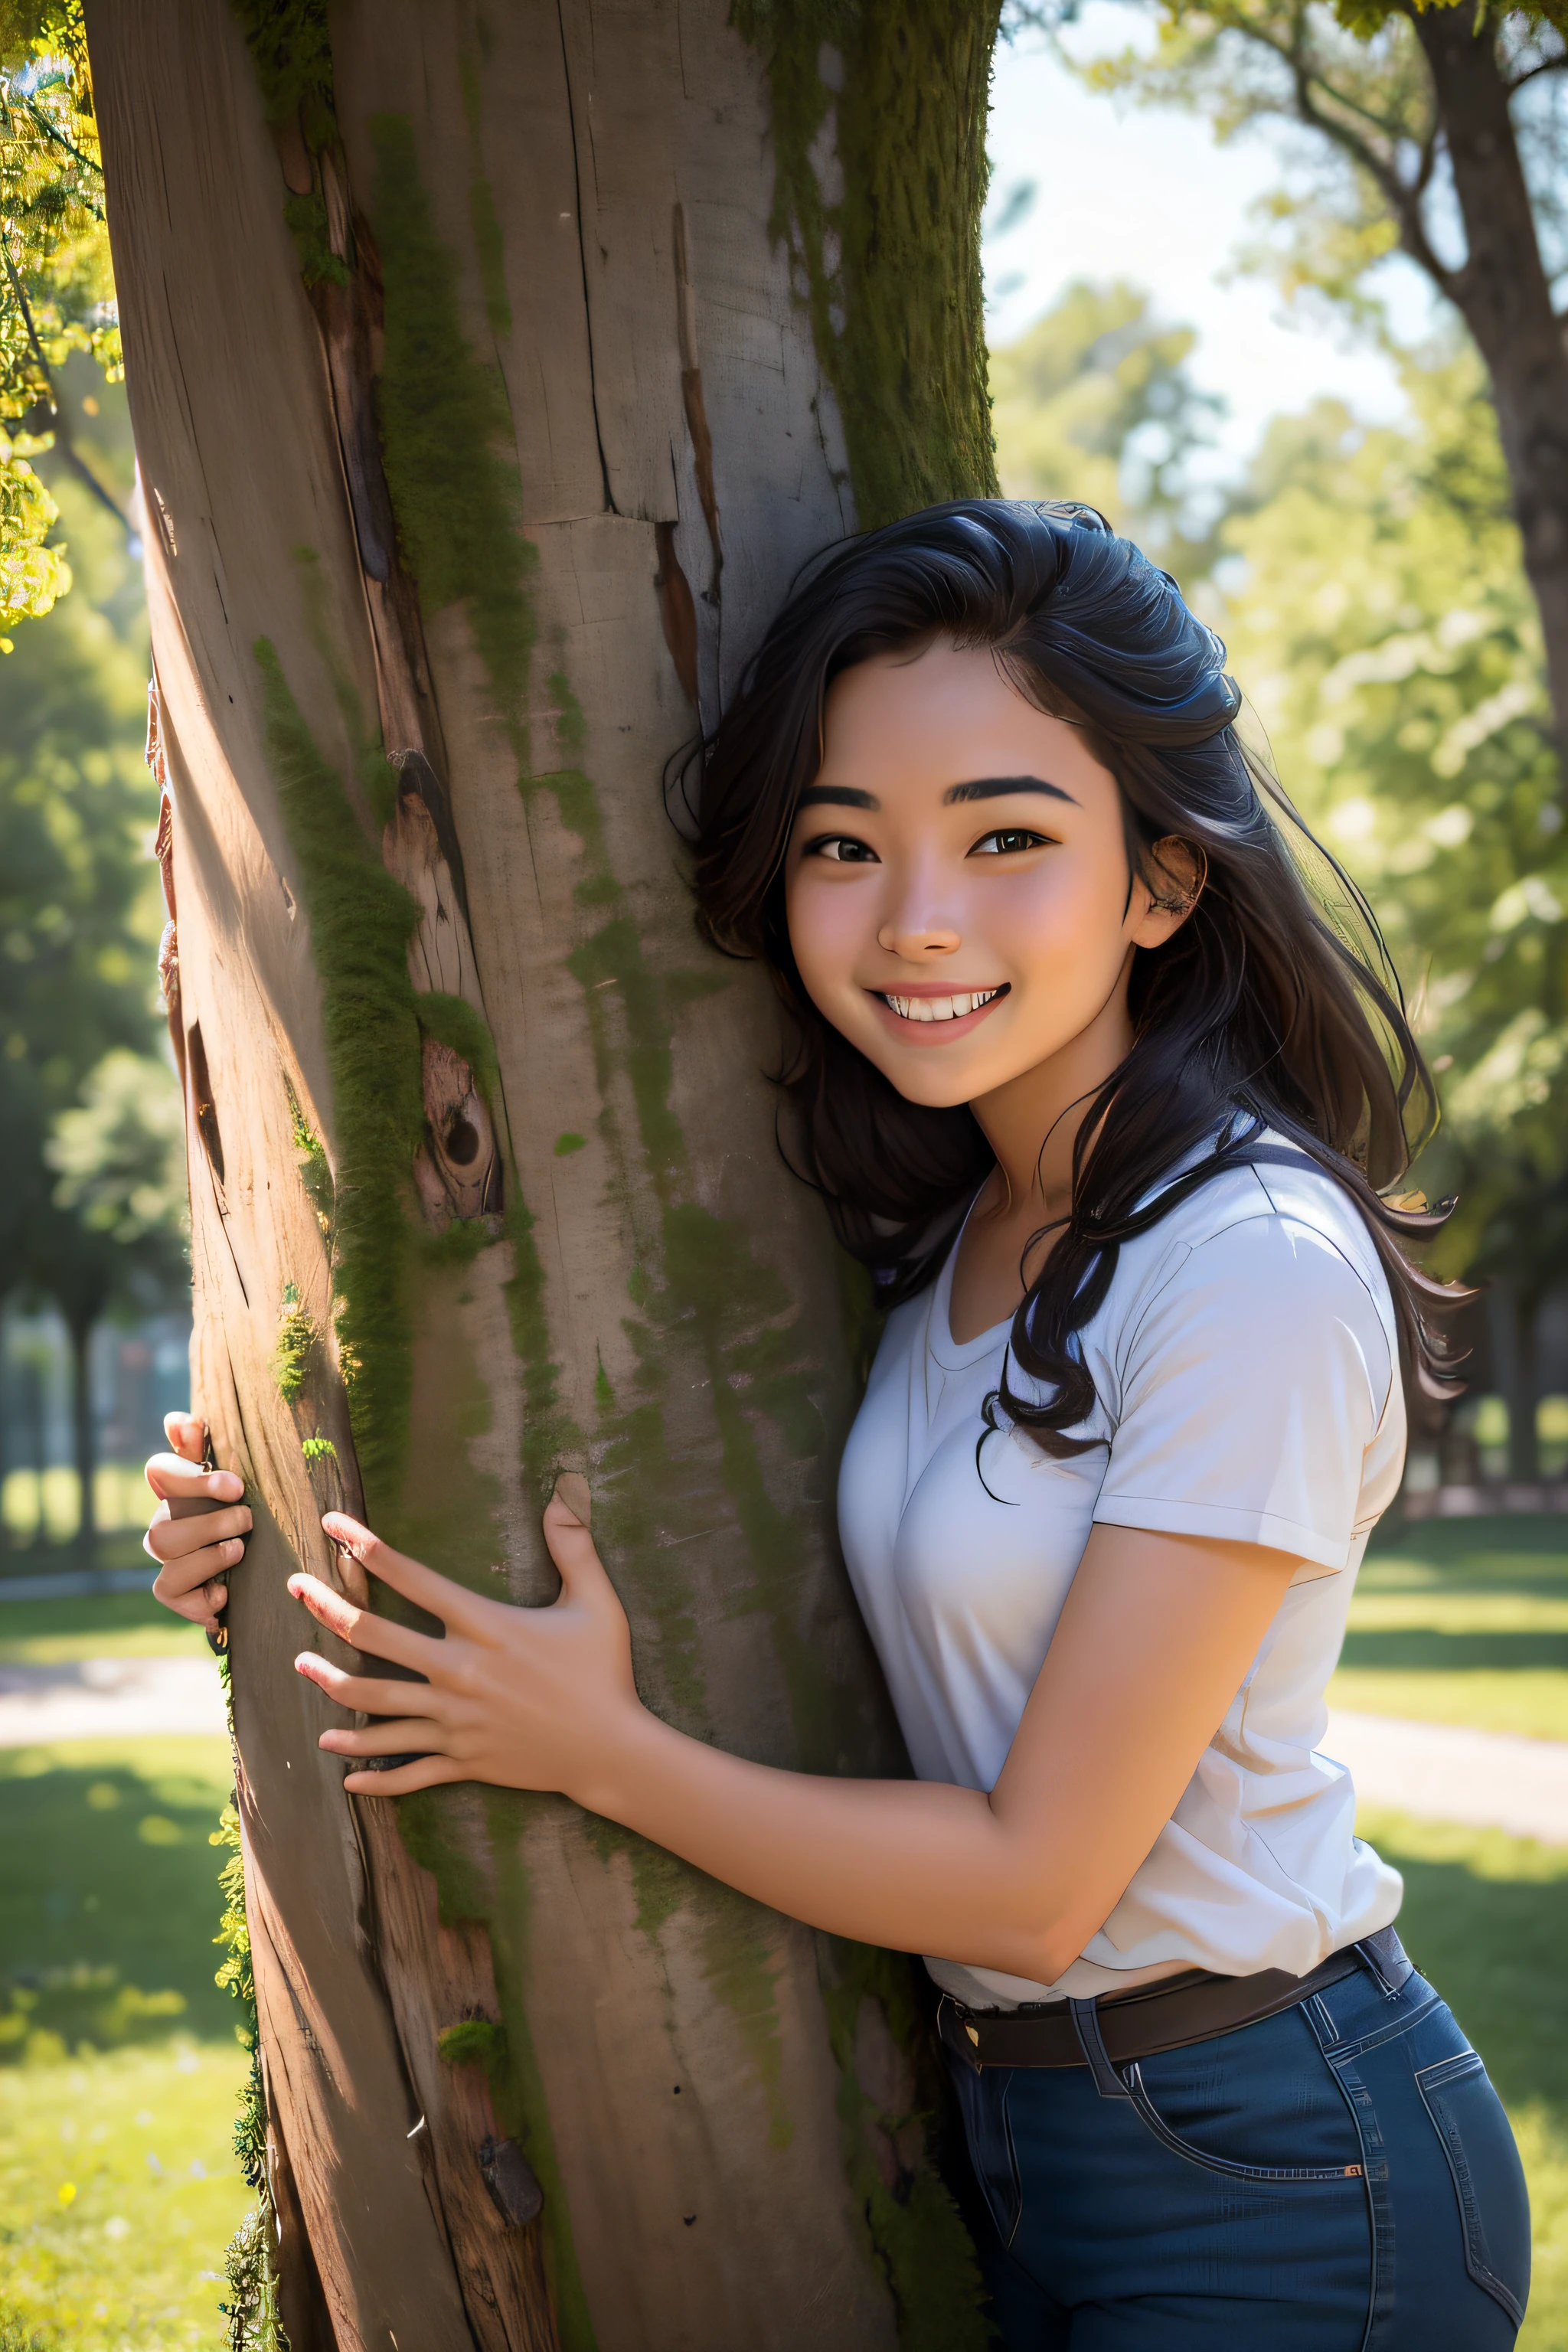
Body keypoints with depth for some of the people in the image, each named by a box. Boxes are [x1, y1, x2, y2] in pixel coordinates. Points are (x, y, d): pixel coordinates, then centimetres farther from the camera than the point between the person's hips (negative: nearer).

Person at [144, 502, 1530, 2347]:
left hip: (1274, 2188, -7)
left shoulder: (1257, 1264, -22)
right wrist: (323, 1557, 0)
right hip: (1017, 2142, 7)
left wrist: (595, 1751, -13)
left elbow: (1036, 1880, -20)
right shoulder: (944, 1236, 3)